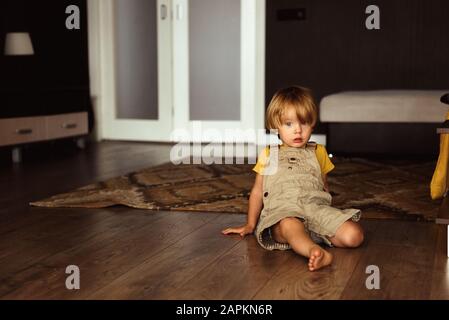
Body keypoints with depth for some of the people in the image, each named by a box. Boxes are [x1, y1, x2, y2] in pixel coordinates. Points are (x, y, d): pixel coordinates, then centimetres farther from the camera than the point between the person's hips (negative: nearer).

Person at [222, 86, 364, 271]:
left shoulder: (318, 153, 26)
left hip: (316, 207, 3)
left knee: (354, 235, -26)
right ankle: (315, 251, -67)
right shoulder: (269, 155, 23)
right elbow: (257, 191, 26)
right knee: (290, 225, -44)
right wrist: (250, 225, 27)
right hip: (281, 210, -3)